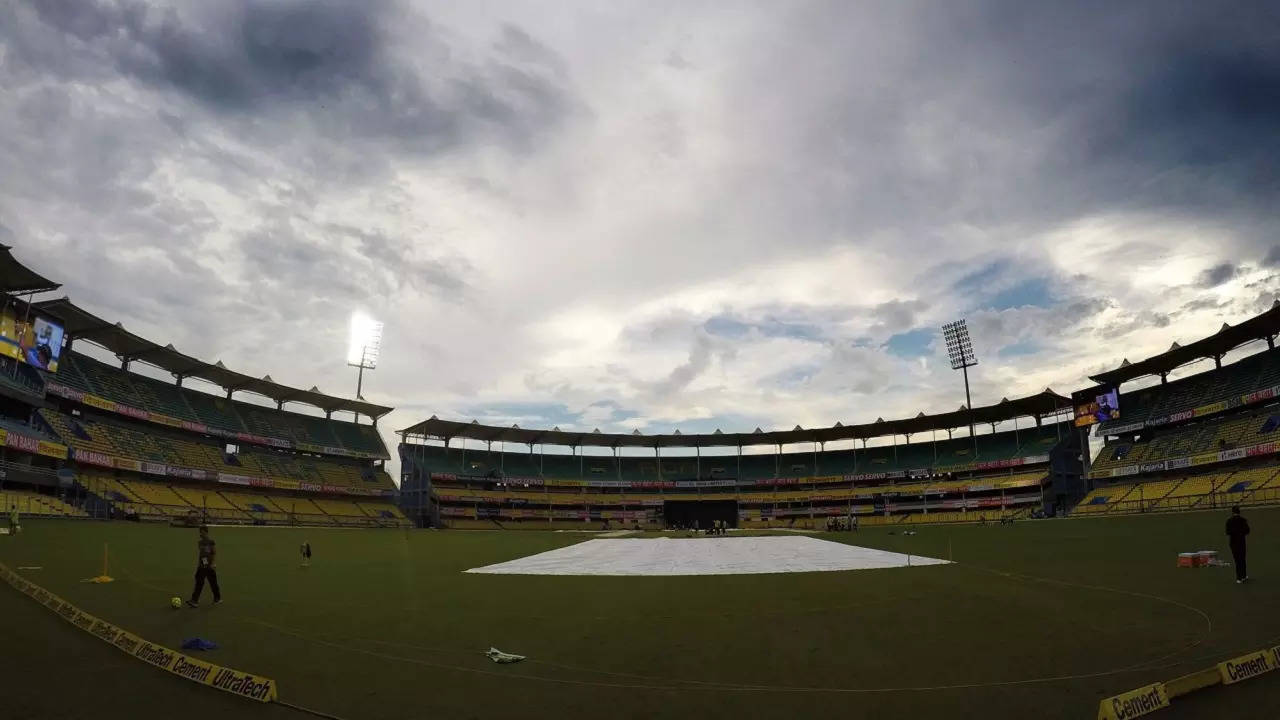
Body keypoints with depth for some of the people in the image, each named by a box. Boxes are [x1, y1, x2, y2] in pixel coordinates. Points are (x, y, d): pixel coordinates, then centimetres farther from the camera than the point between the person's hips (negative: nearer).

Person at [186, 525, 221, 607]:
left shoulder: (211, 542, -11)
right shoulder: (199, 542, 7)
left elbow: (215, 553, -11)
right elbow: (200, 553, 17)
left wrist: (214, 564, -18)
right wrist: (198, 564, 14)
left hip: (210, 566, -5)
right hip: (202, 566, 5)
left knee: (213, 583, 4)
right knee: (199, 583, -1)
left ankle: (218, 598, 16)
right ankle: (194, 601, 0)